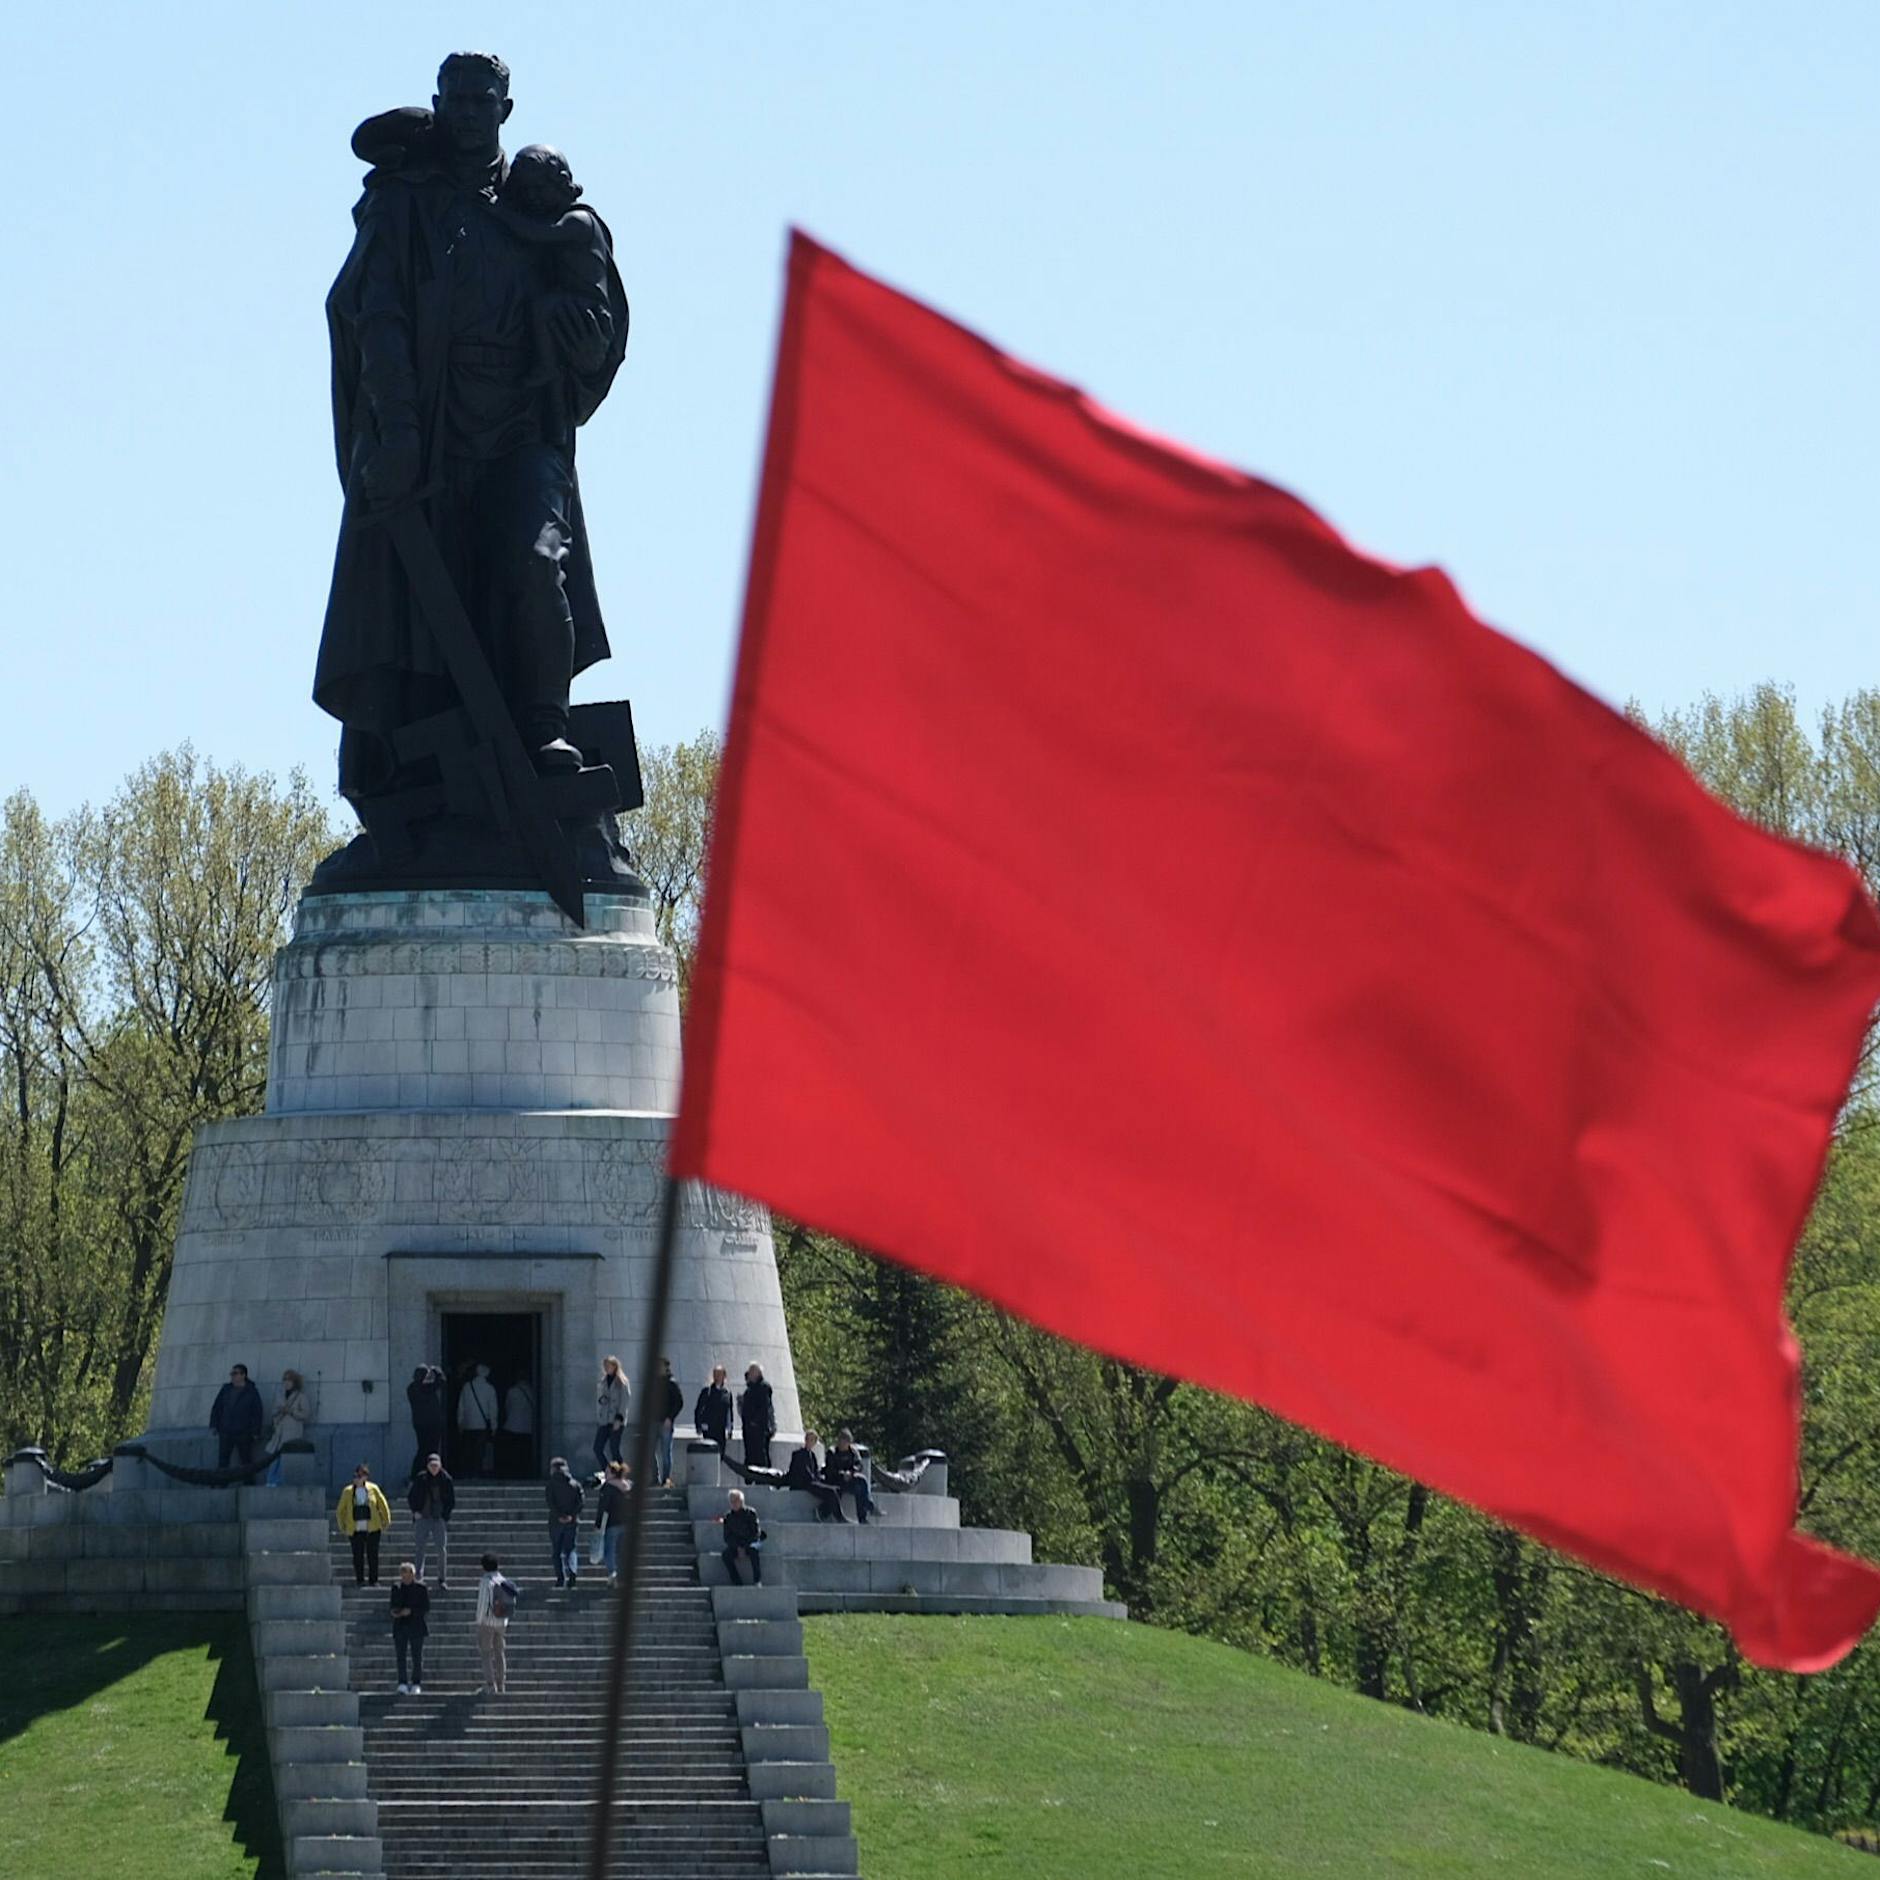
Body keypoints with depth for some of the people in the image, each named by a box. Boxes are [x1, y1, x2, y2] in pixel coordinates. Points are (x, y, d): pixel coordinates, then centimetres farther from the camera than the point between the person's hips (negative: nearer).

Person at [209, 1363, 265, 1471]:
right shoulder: (226, 1389, 8)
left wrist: (256, 1432, -7)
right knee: (222, 1461, 2)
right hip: (226, 1432, 3)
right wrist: (214, 1425, 4)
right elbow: (216, 1408, 12)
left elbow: (257, 1413, -3)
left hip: (243, 1433, -3)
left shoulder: (252, 1392, -2)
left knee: (247, 1461, 5)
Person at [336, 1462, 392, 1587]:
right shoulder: (348, 1492, 2)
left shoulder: (373, 1489, 1)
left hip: (372, 1529, 0)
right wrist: (342, 1527, 9)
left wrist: (386, 1521, 10)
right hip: (355, 1529, 0)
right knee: (358, 1556, 1)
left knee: (372, 1555, 2)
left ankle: (373, 1580, 10)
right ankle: (359, 1580, 10)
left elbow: (383, 1505, 11)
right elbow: (341, 1511, 11)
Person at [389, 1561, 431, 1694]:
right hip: (400, 1626, 3)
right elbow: (393, 1604, 16)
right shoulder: (396, 1587, 8)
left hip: (416, 1626, -3)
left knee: (417, 1656, 1)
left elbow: (426, 1607, -2)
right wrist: (394, 1612, -7)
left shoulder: (420, 1587, -2)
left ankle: (416, 1684, 8)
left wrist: (411, 1611, -15)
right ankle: (402, 1683, 2)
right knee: (401, 1655, -2)